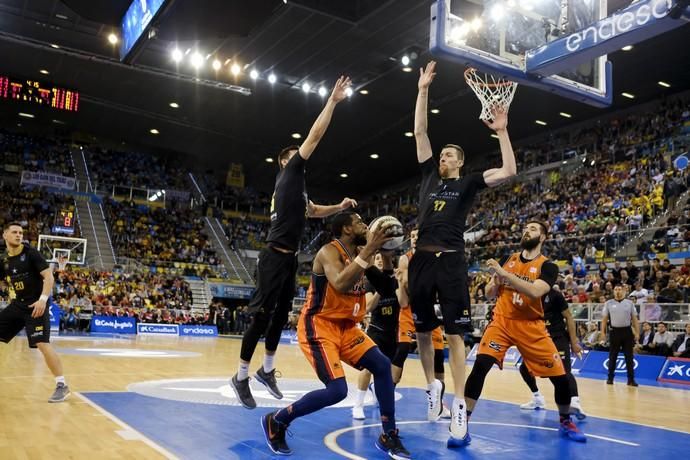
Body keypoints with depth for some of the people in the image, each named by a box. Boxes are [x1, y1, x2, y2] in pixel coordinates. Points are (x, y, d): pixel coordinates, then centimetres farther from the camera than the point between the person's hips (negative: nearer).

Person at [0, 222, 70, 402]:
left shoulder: (31, 253, -8)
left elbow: (49, 276, -14)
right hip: (17, 305, 7)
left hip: (35, 305, -7)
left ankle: (62, 386, -11)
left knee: (42, 344, -17)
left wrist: (43, 299, -24)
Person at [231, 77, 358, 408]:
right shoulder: (290, 173, -2)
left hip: (288, 258, 10)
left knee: (281, 315, 14)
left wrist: (340, 207, 22)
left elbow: (313, 211, 38)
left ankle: (267, 371, 26)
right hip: (275, 257, -10)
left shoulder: (296, 187, 22)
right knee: (261, 316, -7)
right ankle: (241, 376, 2)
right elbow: (315, 135, -7)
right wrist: (332, 101, -4)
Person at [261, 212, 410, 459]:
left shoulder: (359, 253, 8)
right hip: (318, 326, -9)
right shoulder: (330, 251, -17)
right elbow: (340, 285, -35)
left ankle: (389, 436, 10)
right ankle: (275, 421, 3)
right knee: (337, 390, -17)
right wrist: (368, 251, -33)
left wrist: (380, 251, 3)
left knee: (382, 365, -2)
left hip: (346, 325, 9)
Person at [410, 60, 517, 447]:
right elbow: (420, 132, 14)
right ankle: (432, 385, 30)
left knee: (455, 334, -5)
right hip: (423, 260, 4)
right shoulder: (429, 177, 17)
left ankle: (459, 406, -3)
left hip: (451, 262, -4)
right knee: (423, 332, 10)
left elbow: (510, 171, -4)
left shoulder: (468, 183, 9)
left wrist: (502, 132, -4)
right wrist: (423, 91, 12)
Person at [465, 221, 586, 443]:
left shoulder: (548, 266, -4)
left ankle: (566, 423, 28)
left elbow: (535, 292, -25)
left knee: (561, 377, -1)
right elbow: (489, 294, 13)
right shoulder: (507, 259, 8)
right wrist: (495, 281, -10)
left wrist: (503, 272, -27)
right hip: (502, 322, 1)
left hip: (531, 327, -1)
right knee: (480, 366, -20)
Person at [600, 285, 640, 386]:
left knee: (629, 357, 2)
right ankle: (610, 378, 14)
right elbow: (604, 319, 5)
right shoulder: (608, 303, 4)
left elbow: (634, 319, 6)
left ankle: (631, 379, 7)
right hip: (614, 331, 0)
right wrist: (603, 332, -2)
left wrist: (637, 333, 0)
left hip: (627, 331, 0)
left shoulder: (629, 303, 5)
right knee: (612, 356, 6)